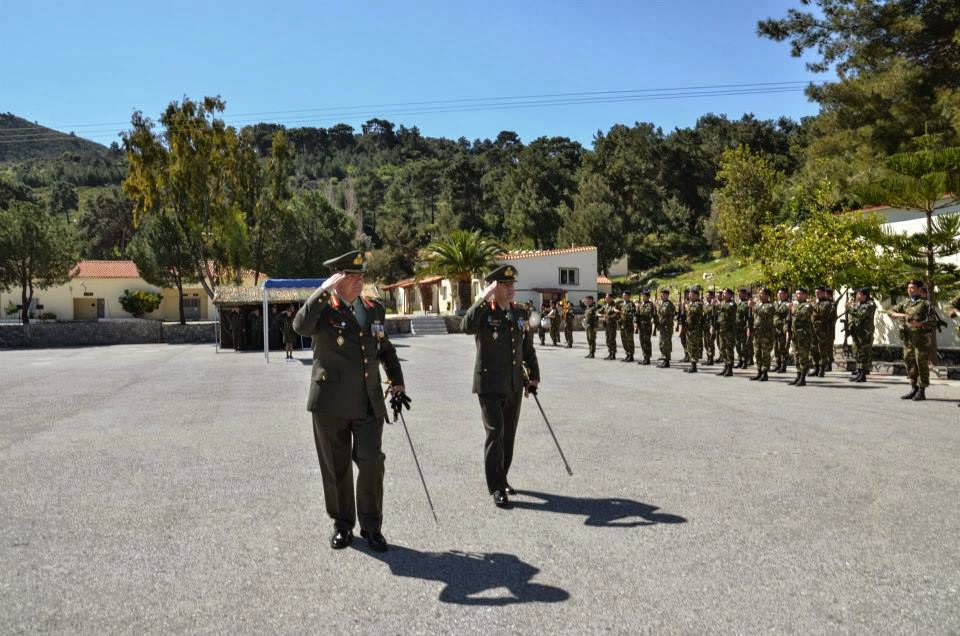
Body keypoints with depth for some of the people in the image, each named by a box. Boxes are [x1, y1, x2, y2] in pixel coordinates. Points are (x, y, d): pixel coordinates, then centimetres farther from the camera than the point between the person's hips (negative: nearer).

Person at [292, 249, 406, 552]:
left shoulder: (374, 309, 9)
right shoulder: (323, 309, -4)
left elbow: (385, 348, 21)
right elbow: (300, 326, -27)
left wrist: (396, 381, 12)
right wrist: (324, 290, -25)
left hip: (369, 403, 3)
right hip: (331, 403, -2)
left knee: (371, 462, -4)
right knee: (336, 468, 9)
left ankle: (371, 525, 13)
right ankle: (342, 525, 27)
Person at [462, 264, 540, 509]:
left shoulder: (520, 313, 7)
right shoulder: (483, 313, -9)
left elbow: (528, 348, 16)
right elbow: (467, 327, -33)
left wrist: (534, 375, 12)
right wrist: (483, 299, -29)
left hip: (514, 385, 5)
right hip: (490, 385, -5)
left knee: (509, 434, 13)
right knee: (495, 433, -9)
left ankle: (501, 477, 31)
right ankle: (496, 488, 2)